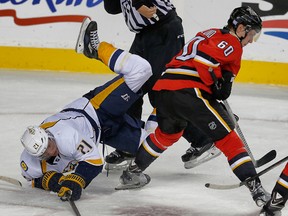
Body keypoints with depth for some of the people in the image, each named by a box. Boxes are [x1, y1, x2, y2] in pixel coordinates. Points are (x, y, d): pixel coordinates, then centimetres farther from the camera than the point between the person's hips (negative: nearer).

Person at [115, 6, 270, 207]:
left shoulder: (210, 34, 29)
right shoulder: (231, 42, 1)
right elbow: (204, 57, -17)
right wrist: (217, 85, -8)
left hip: (164, 87, 9)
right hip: (189, 92, -9)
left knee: (167, 133, 34)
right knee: (228, 137, -4)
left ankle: (133, 172, 41)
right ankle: (255, 187, -11)